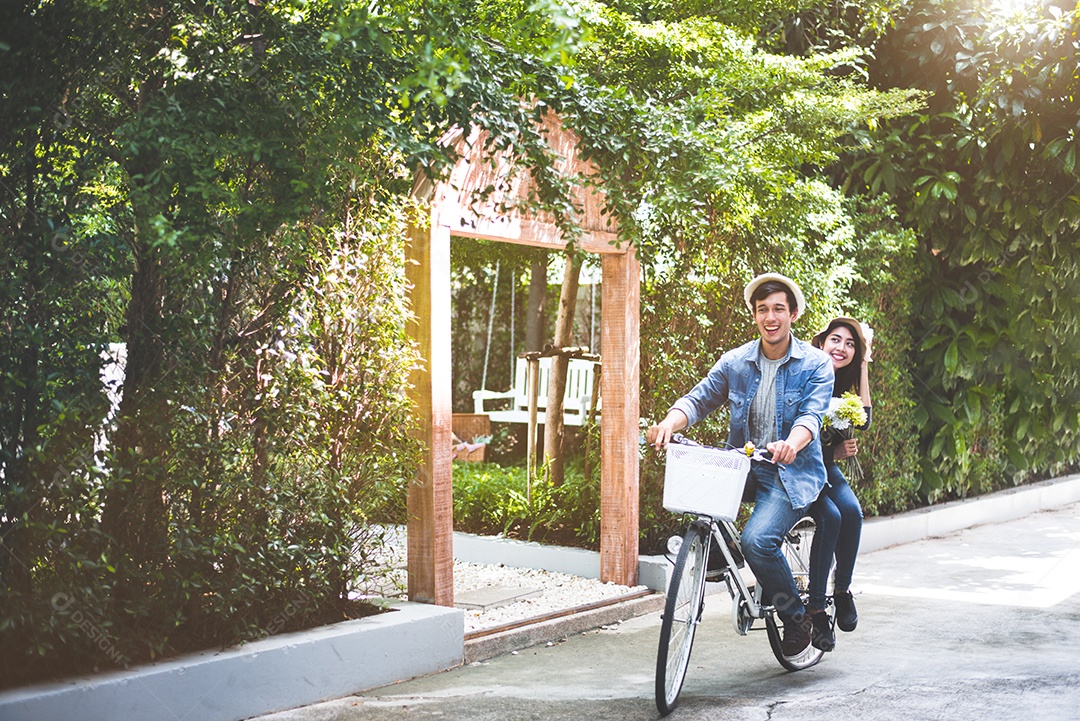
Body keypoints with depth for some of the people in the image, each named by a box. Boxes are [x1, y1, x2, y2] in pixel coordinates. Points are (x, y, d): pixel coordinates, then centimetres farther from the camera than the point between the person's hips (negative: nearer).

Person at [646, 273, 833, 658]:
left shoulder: (815, 364, -2)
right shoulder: (735, 362, 8)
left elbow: (812, 414, -16)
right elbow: (699, 398, 1)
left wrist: (791, 443, -39)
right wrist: (669, 423, -21)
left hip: (791, 472, -4)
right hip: (742, 466, 4)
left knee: (757, 540, -28)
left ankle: (796, 616, 0)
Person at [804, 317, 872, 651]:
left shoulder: (841, 384, 5)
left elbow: (863, 420, -11)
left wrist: (864, 366, -7)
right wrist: (835, 452, -20)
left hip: (826, 469, 5)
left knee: (851, 511, -24)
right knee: (830, 516, -29)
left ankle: (842, 590, -6)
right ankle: (815, 608, -20)